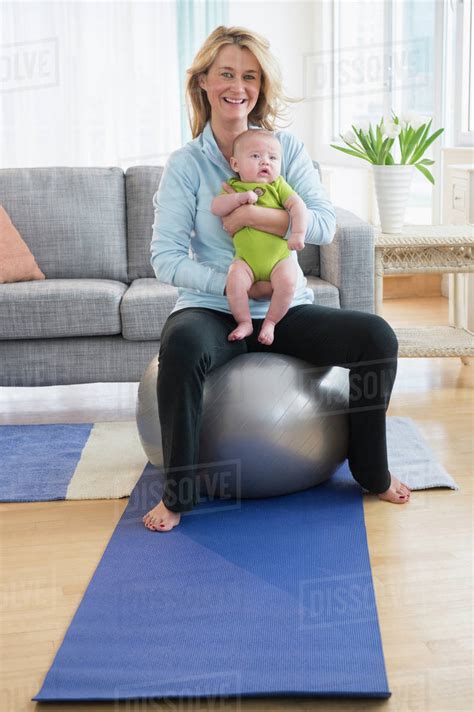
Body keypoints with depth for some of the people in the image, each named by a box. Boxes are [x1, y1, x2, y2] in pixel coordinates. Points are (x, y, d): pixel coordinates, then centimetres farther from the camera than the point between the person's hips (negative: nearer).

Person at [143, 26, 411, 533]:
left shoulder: (288, 149, 6)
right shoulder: (185, 164, -1)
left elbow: (324, 225, -7)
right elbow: (166, 258, -9)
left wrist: (253, 216, -19)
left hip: (287, 308, 3)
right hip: (212, 309, -2)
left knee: (376, 336, -19)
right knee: (181, 345, -37)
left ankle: (371, 472, 1)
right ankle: (177, 492, -19)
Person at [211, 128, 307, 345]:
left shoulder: (278, 185, 5)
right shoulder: (233, 187, 7)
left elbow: (297, 206, -6)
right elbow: (216, 207, -8)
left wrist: (298, 233, -21)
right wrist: (241, 197, -20)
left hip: (279, 257, 0)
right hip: (246, 259, 0)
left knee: (287, 282, -27)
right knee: (234, 281, -27)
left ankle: (270, 322, -4)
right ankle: (244, 323, -5)